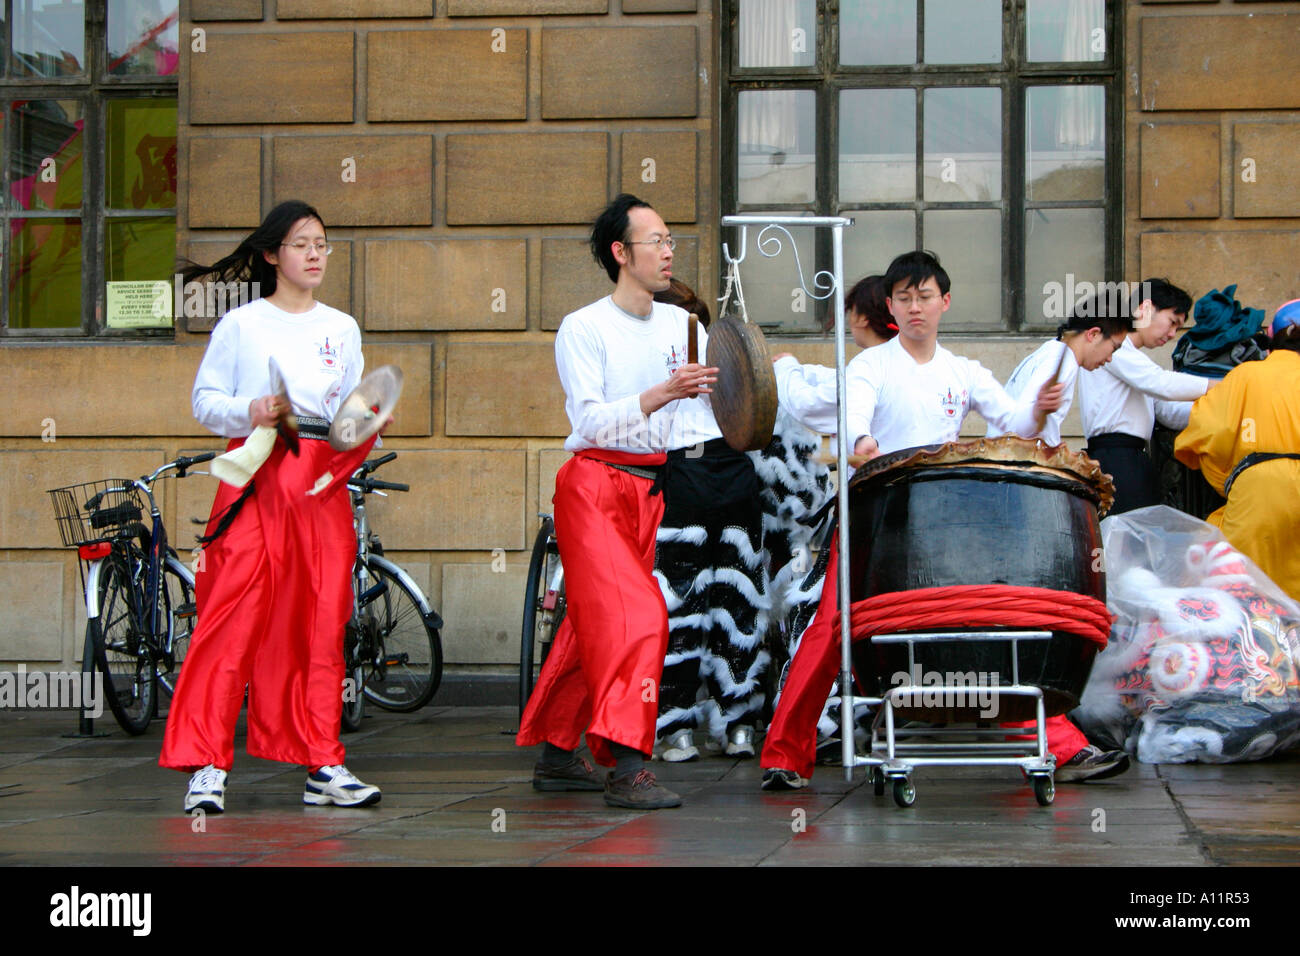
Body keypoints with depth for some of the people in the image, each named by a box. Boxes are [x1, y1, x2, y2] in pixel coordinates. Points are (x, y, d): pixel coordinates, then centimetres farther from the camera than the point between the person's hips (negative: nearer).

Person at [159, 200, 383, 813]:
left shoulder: (342, 329, 17)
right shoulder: (241, 325, 5)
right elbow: (205, 400, 3)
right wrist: (250, 411, -15)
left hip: (322, 482, 4)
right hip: (256, 477, -4)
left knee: (323, 621, 2)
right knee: (234, 618, -9)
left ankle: (322, 766, 8)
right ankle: (206, 766, -6)